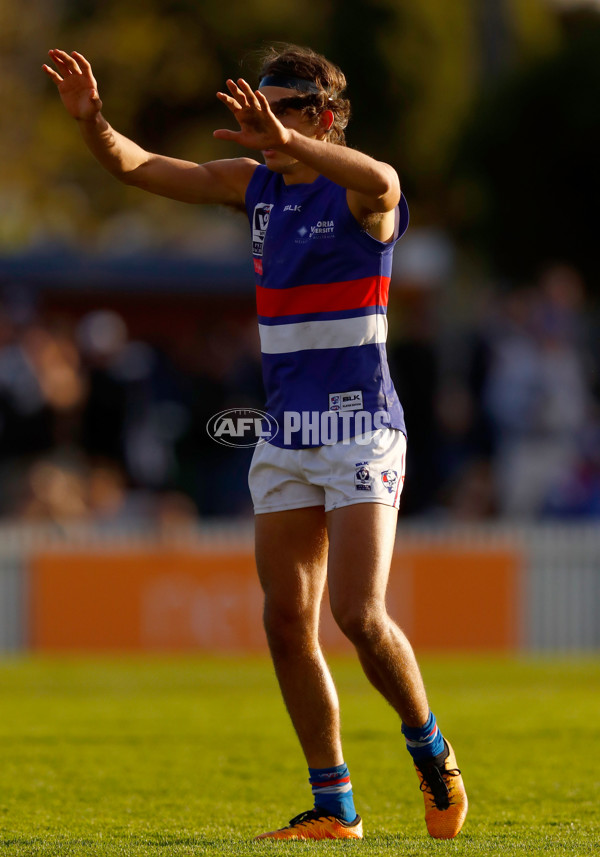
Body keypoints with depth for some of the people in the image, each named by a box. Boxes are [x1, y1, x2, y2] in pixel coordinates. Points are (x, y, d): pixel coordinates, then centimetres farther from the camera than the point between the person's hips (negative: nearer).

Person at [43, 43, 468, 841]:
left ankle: (431, 751, 10)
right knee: (287, 624, 1)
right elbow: (140, 168, 7)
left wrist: (289, 141, -52)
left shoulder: (359, 195, -10)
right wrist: (93, 121, -14)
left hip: (362, 432, -7)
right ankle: (333, 809, 8)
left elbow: (379, 181, -36)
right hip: (287, 437, 7)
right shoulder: (255, 185, 8)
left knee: (360, 616, -15)